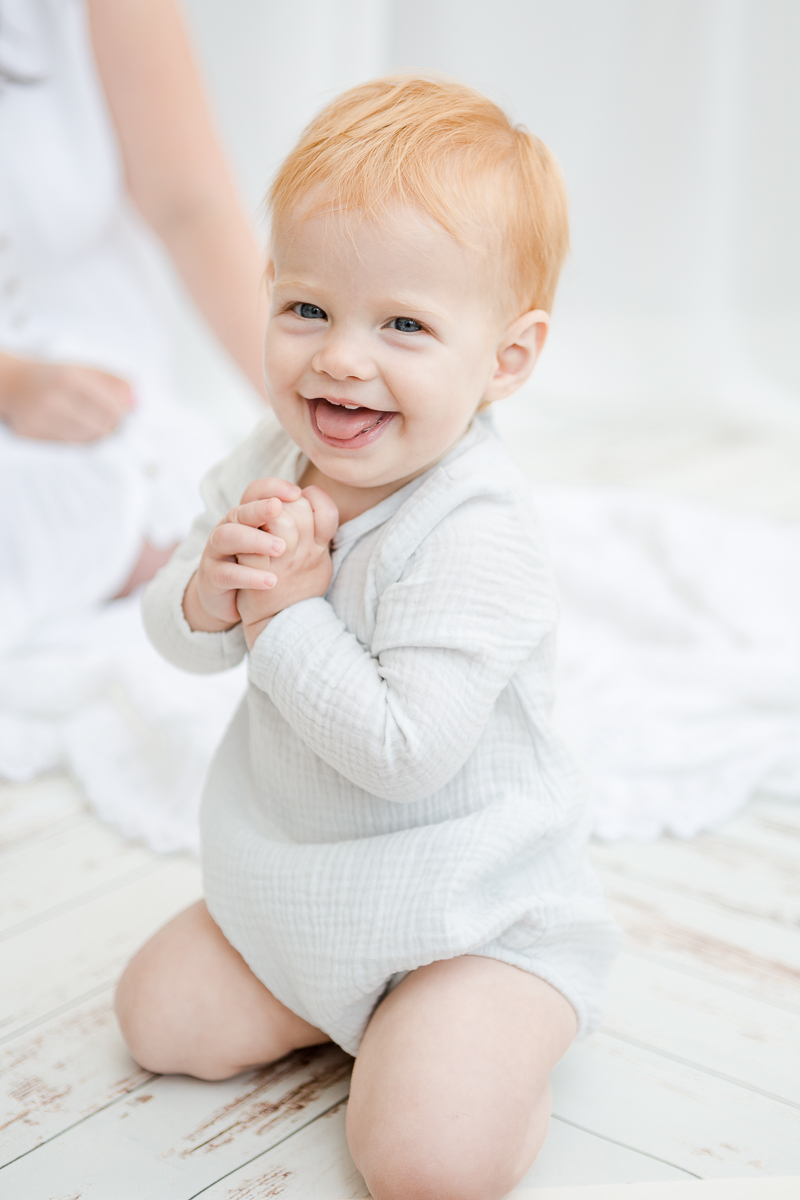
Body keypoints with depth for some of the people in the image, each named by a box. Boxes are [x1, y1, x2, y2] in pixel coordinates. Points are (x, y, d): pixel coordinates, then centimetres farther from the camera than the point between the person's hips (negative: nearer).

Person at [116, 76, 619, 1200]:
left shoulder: (479, 540, -29)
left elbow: (403, 750, -33)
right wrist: (213, 590, -23)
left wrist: (288, 611, -28)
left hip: (475, 908, -7)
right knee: (158, 1017, 10)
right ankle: (350, 997, 24)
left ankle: (506, 1036, 11)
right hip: (295, 886, 7)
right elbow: (172, 632, 1)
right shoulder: (271, 464, -5)